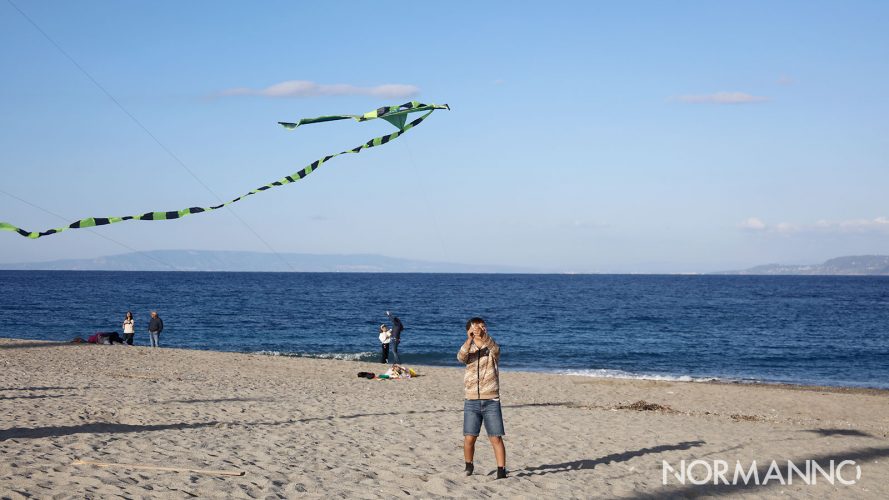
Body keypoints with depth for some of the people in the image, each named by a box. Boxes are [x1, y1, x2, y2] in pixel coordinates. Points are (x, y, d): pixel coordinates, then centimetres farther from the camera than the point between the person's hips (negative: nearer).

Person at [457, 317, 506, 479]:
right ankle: (468, 466, 21)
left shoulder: (492, 348, 3)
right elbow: (461, 357, -17)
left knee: (496, 438, -4)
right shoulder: (469, 350, 7)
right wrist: (469, 339, -35)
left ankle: (501, 470, 1)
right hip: (471, 401, 2)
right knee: (469, 438, 0)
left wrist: (484, 336, -42)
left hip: (491, 401, -1)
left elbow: (495, 349, -23)